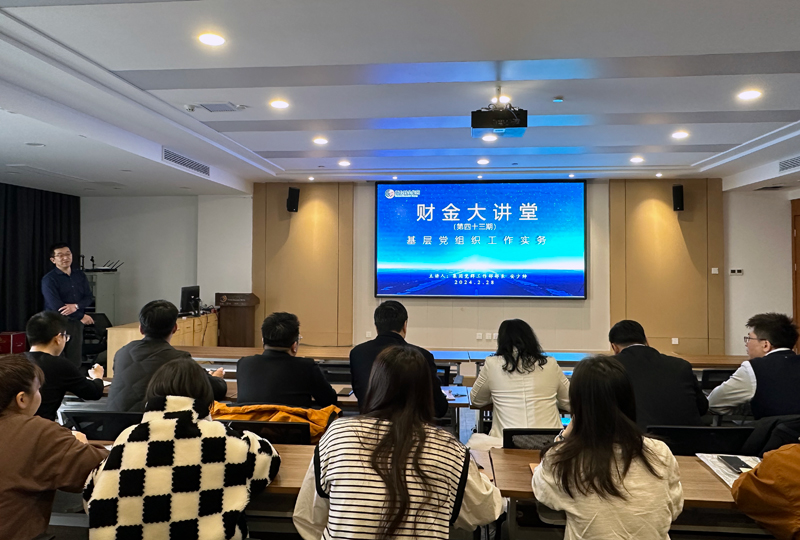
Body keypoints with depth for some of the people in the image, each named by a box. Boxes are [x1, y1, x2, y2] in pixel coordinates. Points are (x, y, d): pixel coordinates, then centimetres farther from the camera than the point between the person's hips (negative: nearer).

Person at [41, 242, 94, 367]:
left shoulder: (80, 275, 11)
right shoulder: (49, 279, -6)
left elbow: (89, 297, 6)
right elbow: (56, 306, -13)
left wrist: (76, 306, -16)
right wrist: (82, 317, -8)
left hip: (76, 324, 5)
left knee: (75, 361, 6)